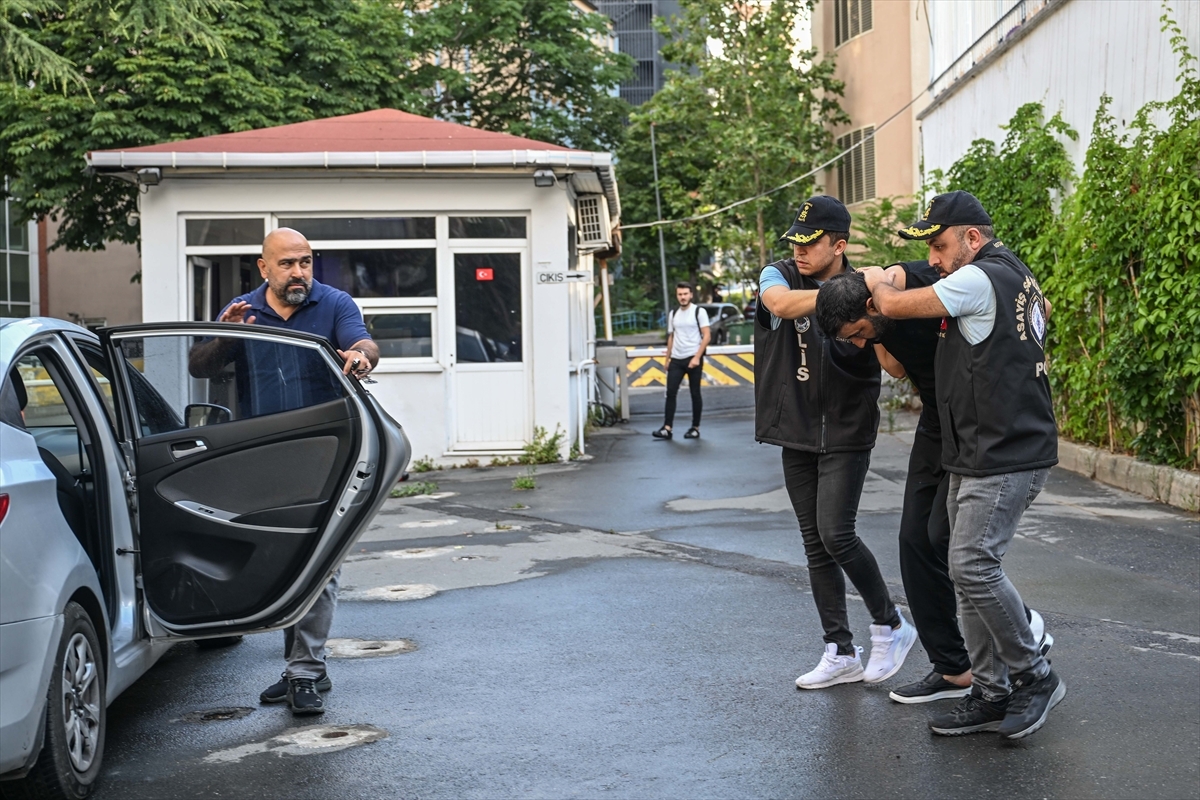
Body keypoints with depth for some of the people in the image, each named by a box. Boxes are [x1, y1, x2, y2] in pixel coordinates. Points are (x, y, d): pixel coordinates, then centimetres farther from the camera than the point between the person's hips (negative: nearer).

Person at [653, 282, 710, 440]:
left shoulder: (699, 312, -4)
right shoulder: (673, 314, 12)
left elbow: (707, 336, -9)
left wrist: (697, 357, -16)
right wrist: (667, 358, 14)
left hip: (693, 359, -5)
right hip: (676, 359, 5)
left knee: (695, 394, 3)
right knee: (670, 392, -4)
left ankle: (695, 428, 10)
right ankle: (667, 428, -6)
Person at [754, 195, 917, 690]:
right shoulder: (779, 276, -1)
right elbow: (779, 302, -26)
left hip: (846, 434, -4)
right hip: (797, 432, 4)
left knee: (836, 535, -14)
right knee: (815, 545, 7)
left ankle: (890, 626, 8)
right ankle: (841, 653, 15)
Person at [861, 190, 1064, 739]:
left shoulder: (980, 278, -14)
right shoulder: (1017, 277, 17)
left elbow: (894, 306, -10)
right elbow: (1043, 306, 41)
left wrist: (877, 281, 14)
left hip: (1007, 457, -11)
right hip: (975, 457, 11)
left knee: (973, 565, -15)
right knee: (969, 570, 7)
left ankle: (1034, 677, 0)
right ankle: (991, 694, 12)